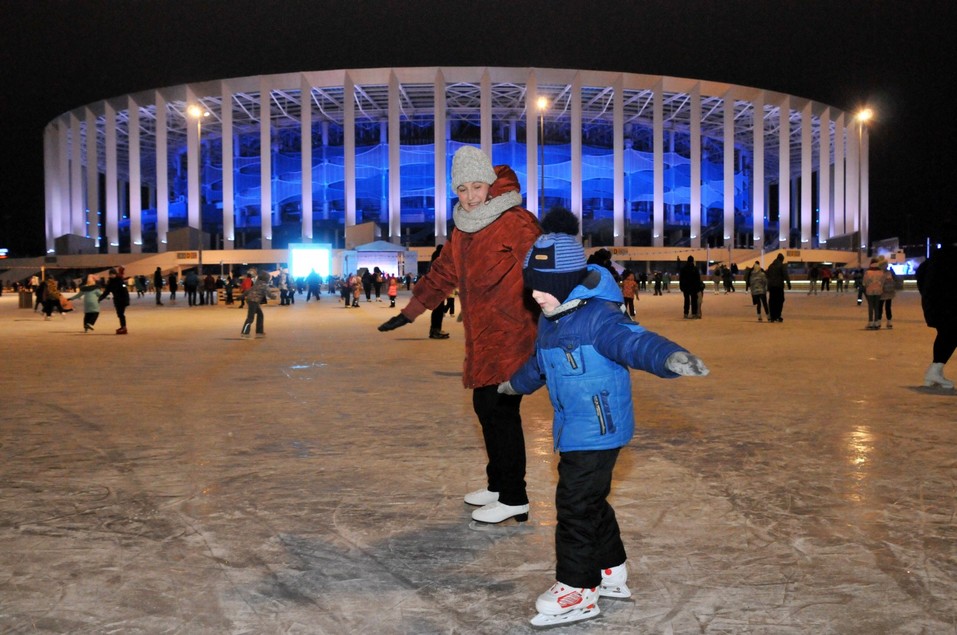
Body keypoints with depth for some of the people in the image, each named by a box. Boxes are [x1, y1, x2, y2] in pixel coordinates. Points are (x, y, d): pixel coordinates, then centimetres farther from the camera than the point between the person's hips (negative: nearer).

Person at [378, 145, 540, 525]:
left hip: (511, 337, -8)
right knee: (485, 407, 14)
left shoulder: (517, 224, -12)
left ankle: (514, 499, 4)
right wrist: (408, 313, 29)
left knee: (501, 411, -7)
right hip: (481, 341, 8)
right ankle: (498, 485, 28)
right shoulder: (463, 231, 13)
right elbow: (442, 274, 24)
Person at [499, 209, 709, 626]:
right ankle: (611, 573, 37)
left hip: (598, 430, -10)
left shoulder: (597, 317, -22)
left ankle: (577, 591, 13)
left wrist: (670, 357, -60)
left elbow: (634, 341, -40)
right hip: (574, 430, 10)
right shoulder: (551, 320, 8)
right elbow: (539, 362, 28)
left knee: (575, 504, -3)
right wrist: (516, 384, 46)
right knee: (590, 500, 20)